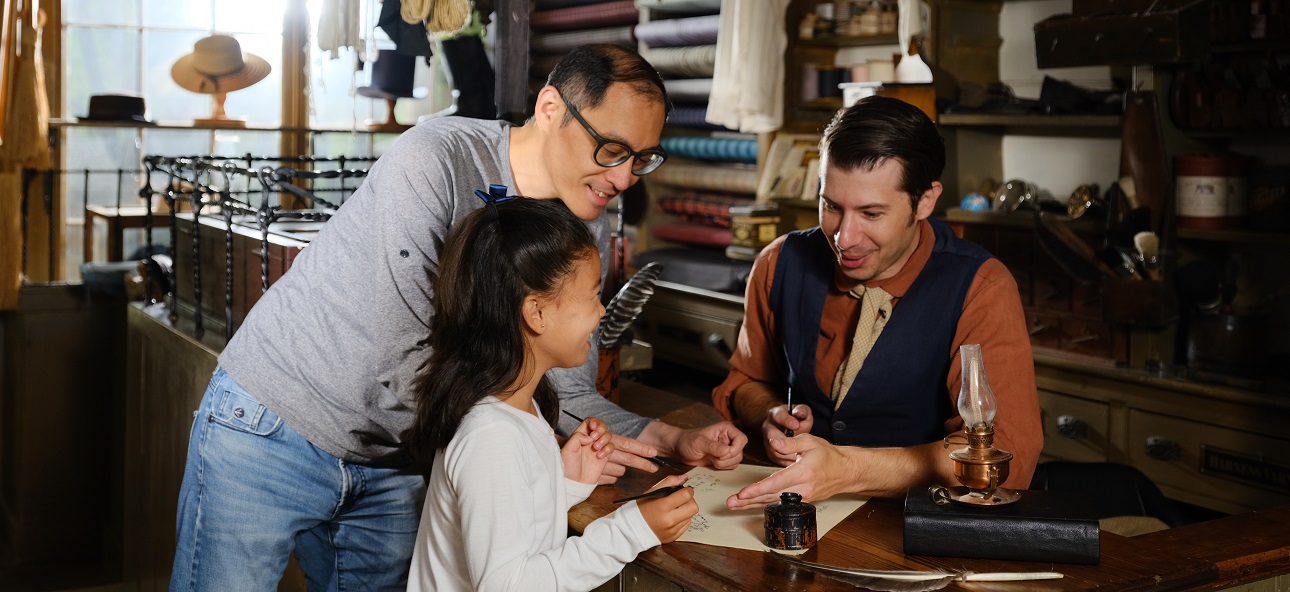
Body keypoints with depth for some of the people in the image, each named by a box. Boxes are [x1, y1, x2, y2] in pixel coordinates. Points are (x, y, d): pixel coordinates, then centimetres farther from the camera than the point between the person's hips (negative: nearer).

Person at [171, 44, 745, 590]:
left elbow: (568, 393, 1)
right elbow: (395, 380, -29)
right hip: (269, 427, -5)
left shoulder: (587, 233, -4)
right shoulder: (433, 160, -26)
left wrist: (673, 440, -14)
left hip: (393, 465, 6)